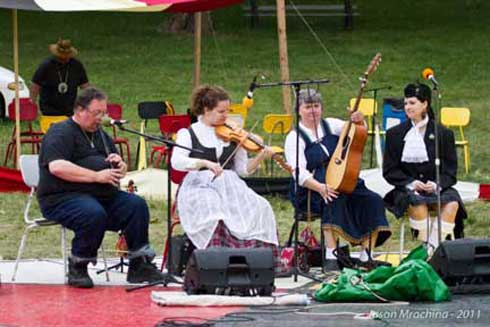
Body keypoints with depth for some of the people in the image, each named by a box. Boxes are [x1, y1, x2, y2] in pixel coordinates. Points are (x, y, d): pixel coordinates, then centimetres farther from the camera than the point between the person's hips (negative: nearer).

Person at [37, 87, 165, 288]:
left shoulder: (101, 135, 23)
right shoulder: (61, 133, -4)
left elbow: (120, 172, 30)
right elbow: (57, 167, -21)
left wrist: (120, 166, 3)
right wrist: (96, 176, -21)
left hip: (103, 196, 8)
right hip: (62, 197, -8)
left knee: (137, 205, -15)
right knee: (94, 214, -36)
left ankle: (139, 264, -13)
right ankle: (77, 268, -18)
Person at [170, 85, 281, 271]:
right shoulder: (188, 134, 4)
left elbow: (243, 169, 12)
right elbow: (176, 161, -14)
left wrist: (260, 158, -7)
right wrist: (205, 163, -27)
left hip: (230, 186, 4)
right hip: (200, 188, -4)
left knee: (260, 208, -25)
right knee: (215, 212, -38)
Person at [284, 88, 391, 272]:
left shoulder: (330, 125, 13)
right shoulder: (294, 138, -2)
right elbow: (300, 173, -14)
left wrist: (359, 120, -20)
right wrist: (320, 188, -31)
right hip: (309, 193, -5)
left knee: (372, 201, -18)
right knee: (335, 201, -36)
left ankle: (366, 257, -18)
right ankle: (331, 256, -40)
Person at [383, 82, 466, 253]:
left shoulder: (444, 134, 8)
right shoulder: (395, 134, 10)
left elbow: (450, 171, 7)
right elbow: (389, 171, 7)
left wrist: (437, 185, -15)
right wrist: (411, 183, -11)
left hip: (437, 188, 1)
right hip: (407, 190, -1)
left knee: (452, 203, -33)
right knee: (417, 202, -37)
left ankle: (432, 248, -33)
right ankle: (426, 247, -32)